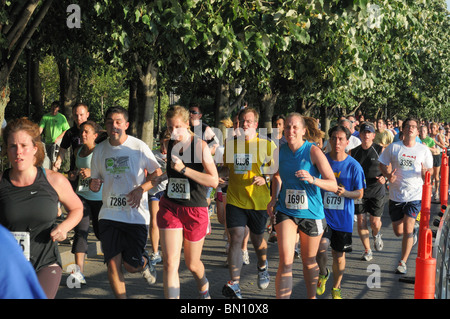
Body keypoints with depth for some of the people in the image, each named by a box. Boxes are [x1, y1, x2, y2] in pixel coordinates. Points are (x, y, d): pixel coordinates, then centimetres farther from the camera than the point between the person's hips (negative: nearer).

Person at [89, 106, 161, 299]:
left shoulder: (138, 147, -5)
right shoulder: (99, 150, 6)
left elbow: (157, 174, 1)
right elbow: (95, 180, 15)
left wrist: (141, 189, -15)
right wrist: (93, 185, -9)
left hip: (136, 214, -3)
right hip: (109, 214, 3)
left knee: (131, 266, 0)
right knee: (112, 263, -4)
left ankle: (144, 262, 36)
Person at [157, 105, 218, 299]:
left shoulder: (200, 146, -11)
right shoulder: (169, 145, 4)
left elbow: (214, 181, -20)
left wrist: (184, 169, -22)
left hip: (195, 210, -3)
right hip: (169, 207, 3)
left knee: (192, 264, 14)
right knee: (170, 263, -10)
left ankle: (204, 288, 48)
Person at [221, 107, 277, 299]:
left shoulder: (267, 145, -4)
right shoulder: (230, 144, 6)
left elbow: (277, 171, -1)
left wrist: (265, 179, -19)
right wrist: (224, 174, -1)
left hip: (258, 202, -1)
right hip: (235, 200, 1)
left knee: (257, 239, 15)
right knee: (236, 238, -11)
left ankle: (262, 266, 48)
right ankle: (234, 284, -13)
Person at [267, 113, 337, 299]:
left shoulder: (313, 151, -13)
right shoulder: (281, 151, -1)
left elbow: (333, 186, -17)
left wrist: (313, 179, -33)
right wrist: (274, 198, 8)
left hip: (311, 213, -2)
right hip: (285, 211, 2)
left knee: (309, 261, 16)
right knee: (286, 262, -13)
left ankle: (312, 296, 38)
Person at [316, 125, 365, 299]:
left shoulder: (353, 166, -6)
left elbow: (359, 193, -1)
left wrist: (345, 193, -19)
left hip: (343, 217, 0)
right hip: (323, 213, 0)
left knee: (338, 255, 9)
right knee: (321, 247, -19)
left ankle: (336, 288, 32)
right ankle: (323, 273, 14)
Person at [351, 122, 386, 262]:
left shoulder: (380, 150, -3)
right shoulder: (354, 151, 5)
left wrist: (384, 178, -17)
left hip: (376, 191, -2)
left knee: (375, 222, -2)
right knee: (361, 221, -2)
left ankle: (376, 234, 35)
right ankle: (367, 250, 13)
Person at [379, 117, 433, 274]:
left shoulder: (424, 150, 0)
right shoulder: (393, 147, -1)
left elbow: (429, 170, 9)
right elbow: (383, 164, 7)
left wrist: (425, 172, -16)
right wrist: (388, 176, -13)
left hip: (415, 195, -1)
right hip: (396, 195, 2)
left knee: (407, 230, -11)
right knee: (398, 232, 11)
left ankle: (403, 262, 4)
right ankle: (413, 230, 47)